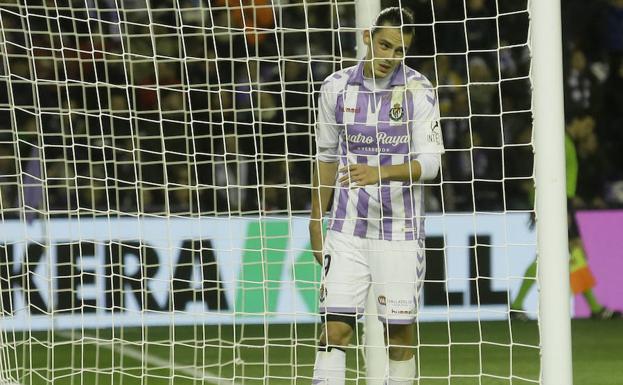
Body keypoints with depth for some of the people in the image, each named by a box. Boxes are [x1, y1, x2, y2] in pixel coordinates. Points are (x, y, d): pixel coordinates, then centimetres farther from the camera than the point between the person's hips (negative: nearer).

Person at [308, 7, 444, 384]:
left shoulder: (419, 90, -6)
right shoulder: (337, 87, 2)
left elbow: (429, 162, -12)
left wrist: (380, 173, -29)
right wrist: (316, 221, 15)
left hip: (400, 229, -1)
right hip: (347, 227, 1)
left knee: (400, 329, 3)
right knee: (335, 327, -8)